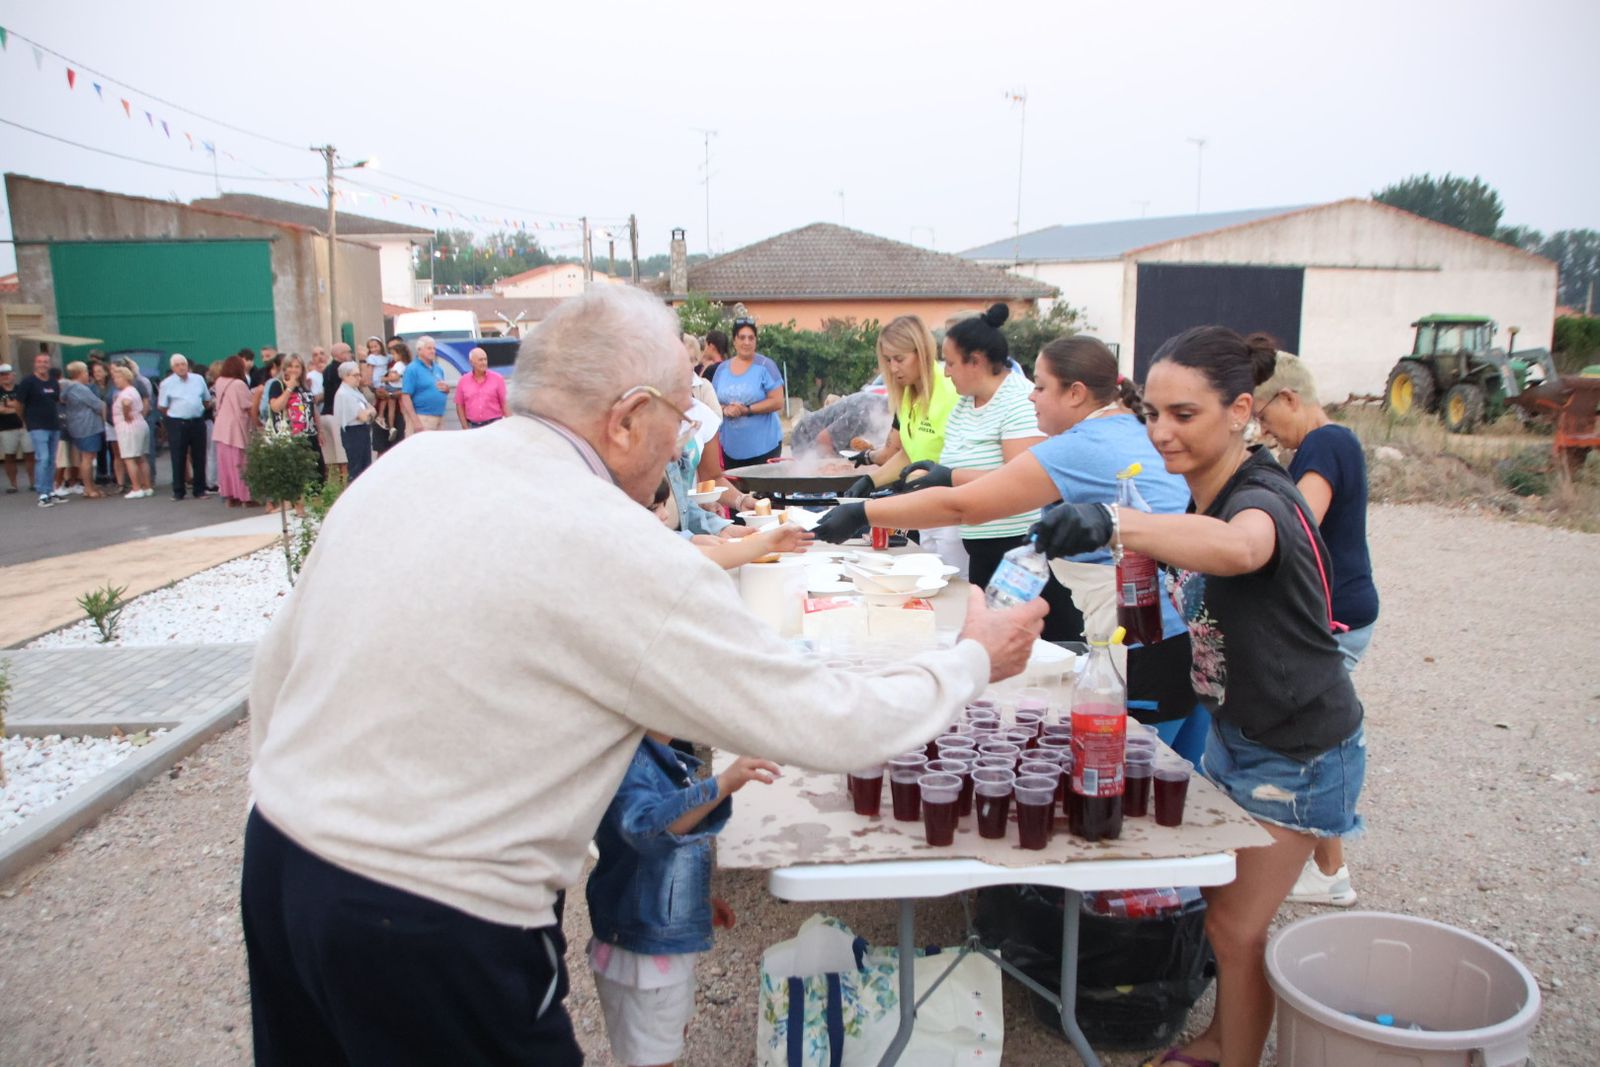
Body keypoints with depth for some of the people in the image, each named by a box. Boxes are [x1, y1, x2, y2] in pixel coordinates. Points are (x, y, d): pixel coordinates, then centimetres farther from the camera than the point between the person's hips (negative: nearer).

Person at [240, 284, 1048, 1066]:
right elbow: (827, 726, -16)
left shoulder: (403, 464, -1)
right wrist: (974, 661, 1)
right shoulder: (622, 556, -22)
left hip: (276, 856, 7)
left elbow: (278, 655, 8)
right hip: (427, 928, -7)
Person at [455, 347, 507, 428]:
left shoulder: (497, 379, 2)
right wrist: (465, 427, 2)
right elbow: (460, 406, 8)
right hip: (473, 427, 1)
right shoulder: (463, 382, 5)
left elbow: (504, 404, 1)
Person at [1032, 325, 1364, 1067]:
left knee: (1236, 925, 4)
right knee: (1224, 900, 20)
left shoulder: (1262, 497, -27)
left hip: (1298, 749, -8)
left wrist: (1115, 524, -69)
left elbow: (1236, 546, -54)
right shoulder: (1196, 497, -1)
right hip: (1231, 730, 8)